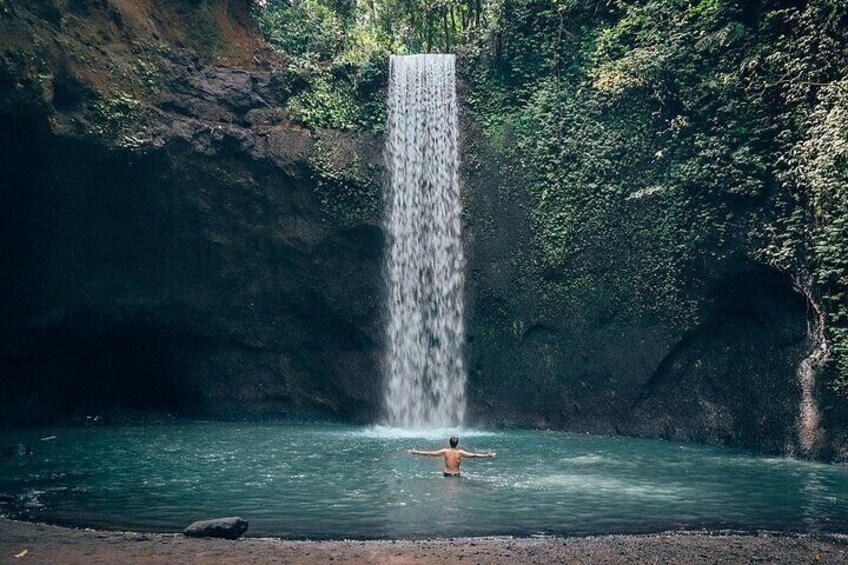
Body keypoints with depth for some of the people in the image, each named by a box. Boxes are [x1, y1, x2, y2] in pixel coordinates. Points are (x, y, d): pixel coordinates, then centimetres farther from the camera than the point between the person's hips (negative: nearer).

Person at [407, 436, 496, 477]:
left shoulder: (445, 451, -1)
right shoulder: (460, 452, -2)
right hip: (457, 475, 0)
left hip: (447, 475, 0)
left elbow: (430, 453, -1)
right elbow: (473, 455, -4)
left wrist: (417, 452, 5)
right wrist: (487, 456, 1)